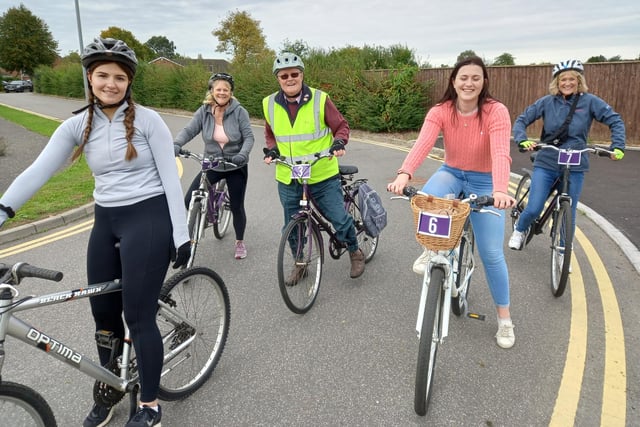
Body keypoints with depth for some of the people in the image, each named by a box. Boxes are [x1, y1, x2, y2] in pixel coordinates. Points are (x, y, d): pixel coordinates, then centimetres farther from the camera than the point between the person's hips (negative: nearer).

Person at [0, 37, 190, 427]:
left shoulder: (148, 120, -8)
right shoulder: (78, 126, 3)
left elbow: (171, 179, -9)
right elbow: (38, 171, -6)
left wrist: (181, 235, -11)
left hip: (149, 219, -5)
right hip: (106, 222, 5)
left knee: (138, 317, -2)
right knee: (103, 314, 13)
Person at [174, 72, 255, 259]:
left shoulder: (239, 112, -11)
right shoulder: (204, 112, -5)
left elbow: (249, 137, -14)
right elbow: (188, 131, -13)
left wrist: (242, 154, -32)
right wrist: (175, 146, -31)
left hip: (236, 166, -2)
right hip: (212, 165, 2)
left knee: (237, 207, 4)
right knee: (190, 201, -8)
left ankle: (240, 242, 27)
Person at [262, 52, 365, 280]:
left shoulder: (320, 99, -9)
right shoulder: (270, 104, 1)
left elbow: (341, 126, 0)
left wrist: (339, 143, -19)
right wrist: (271, 150, 0)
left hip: (322, 175, -3)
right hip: (288, 178, 3)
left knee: (340, 219, -1)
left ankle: (355, 253, 28)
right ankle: (300, 263, 37)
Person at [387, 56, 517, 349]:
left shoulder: (496, 112, -21)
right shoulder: (440, 112, -14)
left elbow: (501, 154, -35)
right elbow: (423, 144, -31)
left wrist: (500, 190, -54)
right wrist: (404, 174, -50)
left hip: (484, 182, -1)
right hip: (451, 173, 2)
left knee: (491, 254, -4)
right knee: (425, 199, -36)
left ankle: (505, 318, 18)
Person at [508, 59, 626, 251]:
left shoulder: (589, 101, -2)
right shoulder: (547, 102, -1)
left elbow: (615, 121, 2)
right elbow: (521, 120, 0)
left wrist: (618, 146, -11)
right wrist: (522, 140, -18)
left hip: (575, 167, 1)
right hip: (546, 164, 0)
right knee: (533, 209, -8)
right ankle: (519, 230, 26)